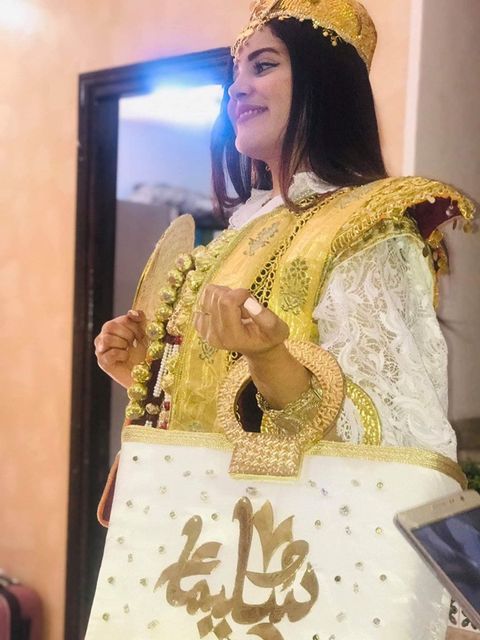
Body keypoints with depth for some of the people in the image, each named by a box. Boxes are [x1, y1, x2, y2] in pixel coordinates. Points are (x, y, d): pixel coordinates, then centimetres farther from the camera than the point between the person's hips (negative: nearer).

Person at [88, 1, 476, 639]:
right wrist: (147, 375, 2)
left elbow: (384, 436, -23)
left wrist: (267, 357, -36)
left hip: (300, 557, -7)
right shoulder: (241, 236, 9)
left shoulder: (367, 231, -12)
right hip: (207, 547, 7)